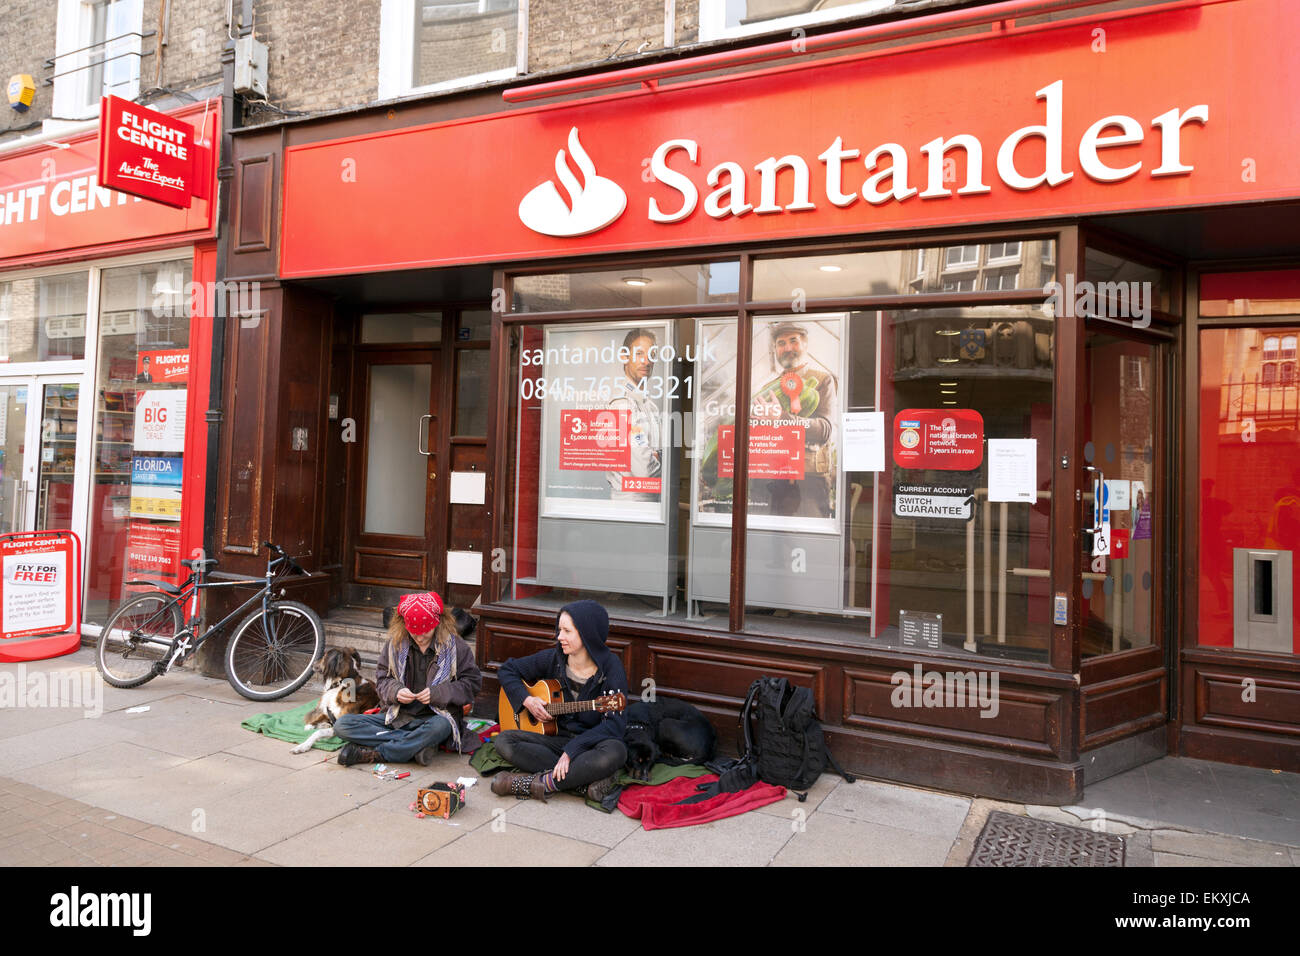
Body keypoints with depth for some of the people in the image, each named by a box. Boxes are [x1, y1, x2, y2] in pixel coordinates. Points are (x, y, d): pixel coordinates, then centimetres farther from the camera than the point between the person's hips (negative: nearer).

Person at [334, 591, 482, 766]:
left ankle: (371, 754, -29)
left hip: (434, 717, -4)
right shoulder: (395, 644, 5)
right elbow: (381, 678, 12)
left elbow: (473, 682, -2)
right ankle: (419, 744, -28)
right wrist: (395, 690, -11)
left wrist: (437, 693, -15)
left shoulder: (454, 645, -3)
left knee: (441, 726, -42)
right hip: (397, 716, 4)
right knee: (342, 725, -18)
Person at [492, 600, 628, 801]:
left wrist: (571, 750, -28)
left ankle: (529, 783, -27)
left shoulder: (610, 667, -12)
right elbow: (507, 670, 13)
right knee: (503, 741, -19)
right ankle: (587, 778, -25)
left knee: (615, 753, -38)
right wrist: (526, 700, -5)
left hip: (592, 742, -4)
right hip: (556, 738, 4)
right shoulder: (553, 658, -1)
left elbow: (614, 723, -19)